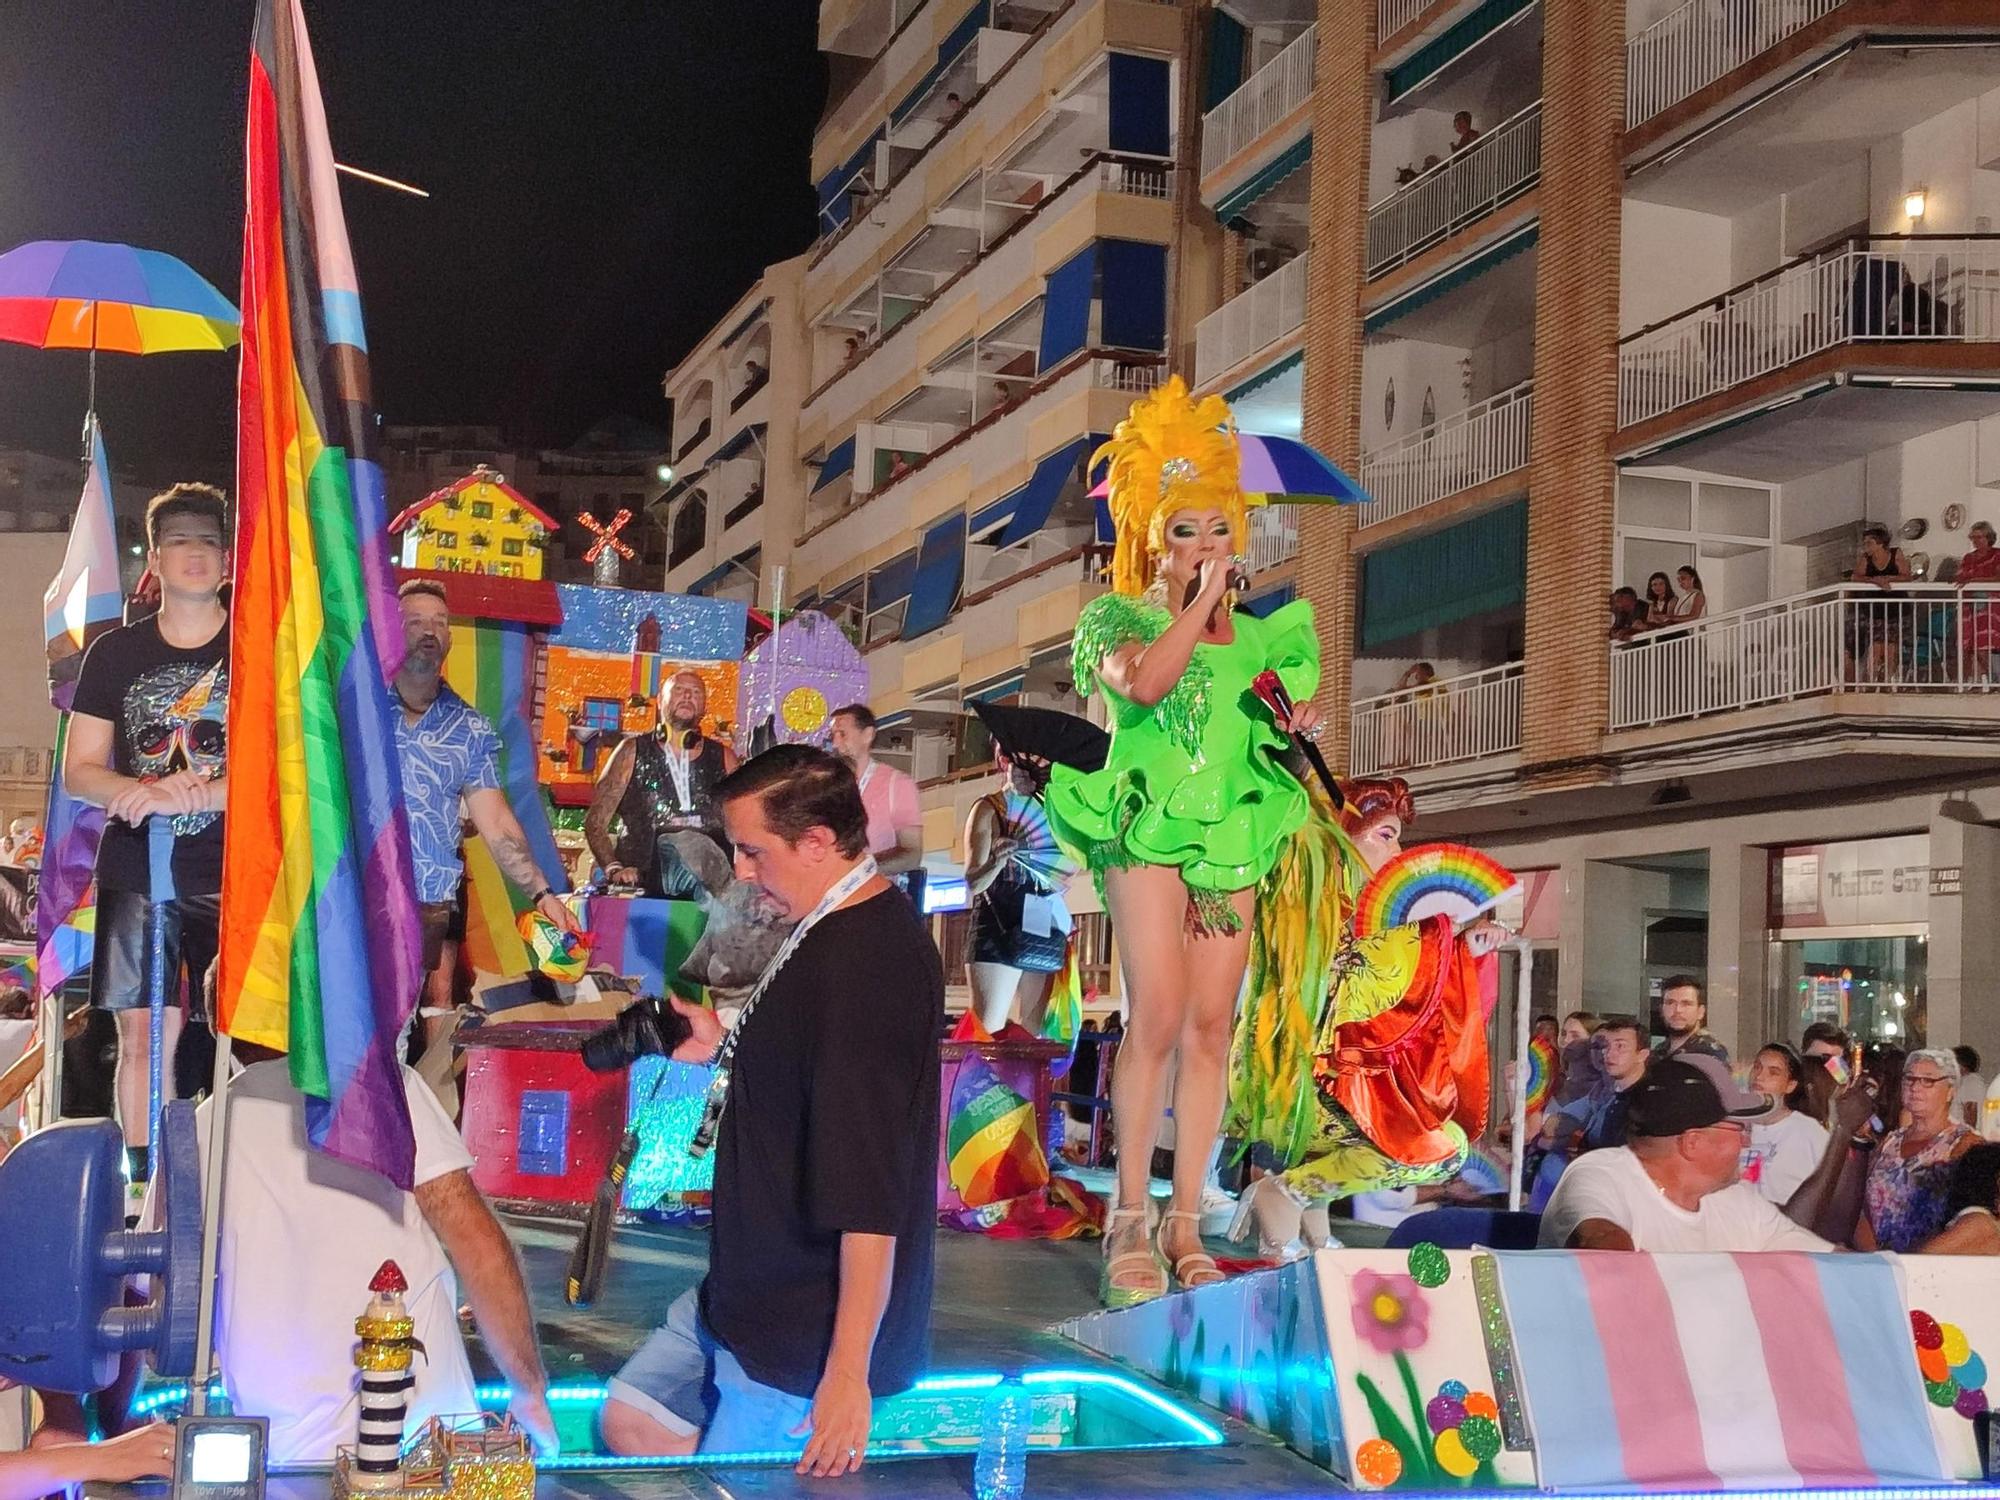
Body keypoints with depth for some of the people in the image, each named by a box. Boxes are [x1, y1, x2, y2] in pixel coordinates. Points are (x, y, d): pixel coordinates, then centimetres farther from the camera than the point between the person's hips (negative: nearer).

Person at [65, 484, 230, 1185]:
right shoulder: (115, 653, 9)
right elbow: (79, 772, 7)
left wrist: (198, 793, -18)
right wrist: (148, 792, -14)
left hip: (236, 876, -2)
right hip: (137, 873, 2)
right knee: (143, 1035, 1)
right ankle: (142, 1186, 8)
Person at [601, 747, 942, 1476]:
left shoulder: (866, 965, -27)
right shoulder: (842, 931, 6)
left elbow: (871, 1194, -30)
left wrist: (848, 1371, -28)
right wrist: (724, 1046, 9)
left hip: (813, 1324, -10)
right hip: (759, 1285, 10)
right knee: (631, 1424, 16)